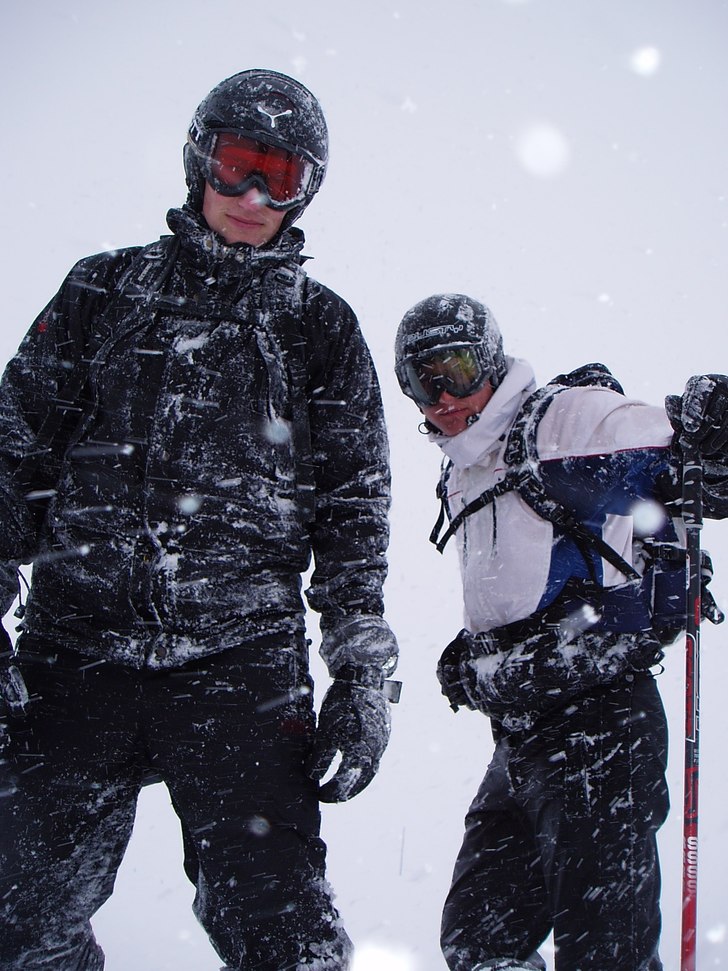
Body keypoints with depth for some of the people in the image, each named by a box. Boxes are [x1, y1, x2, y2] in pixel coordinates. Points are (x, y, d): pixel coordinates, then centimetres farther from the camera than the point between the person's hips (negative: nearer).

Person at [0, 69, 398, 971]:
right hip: (74, 656, 1)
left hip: (243, 667, -1)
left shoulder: (321, 327, 13)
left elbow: (353, 510, 10)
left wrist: (362, 676, 2)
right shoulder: (104, 290, 14)